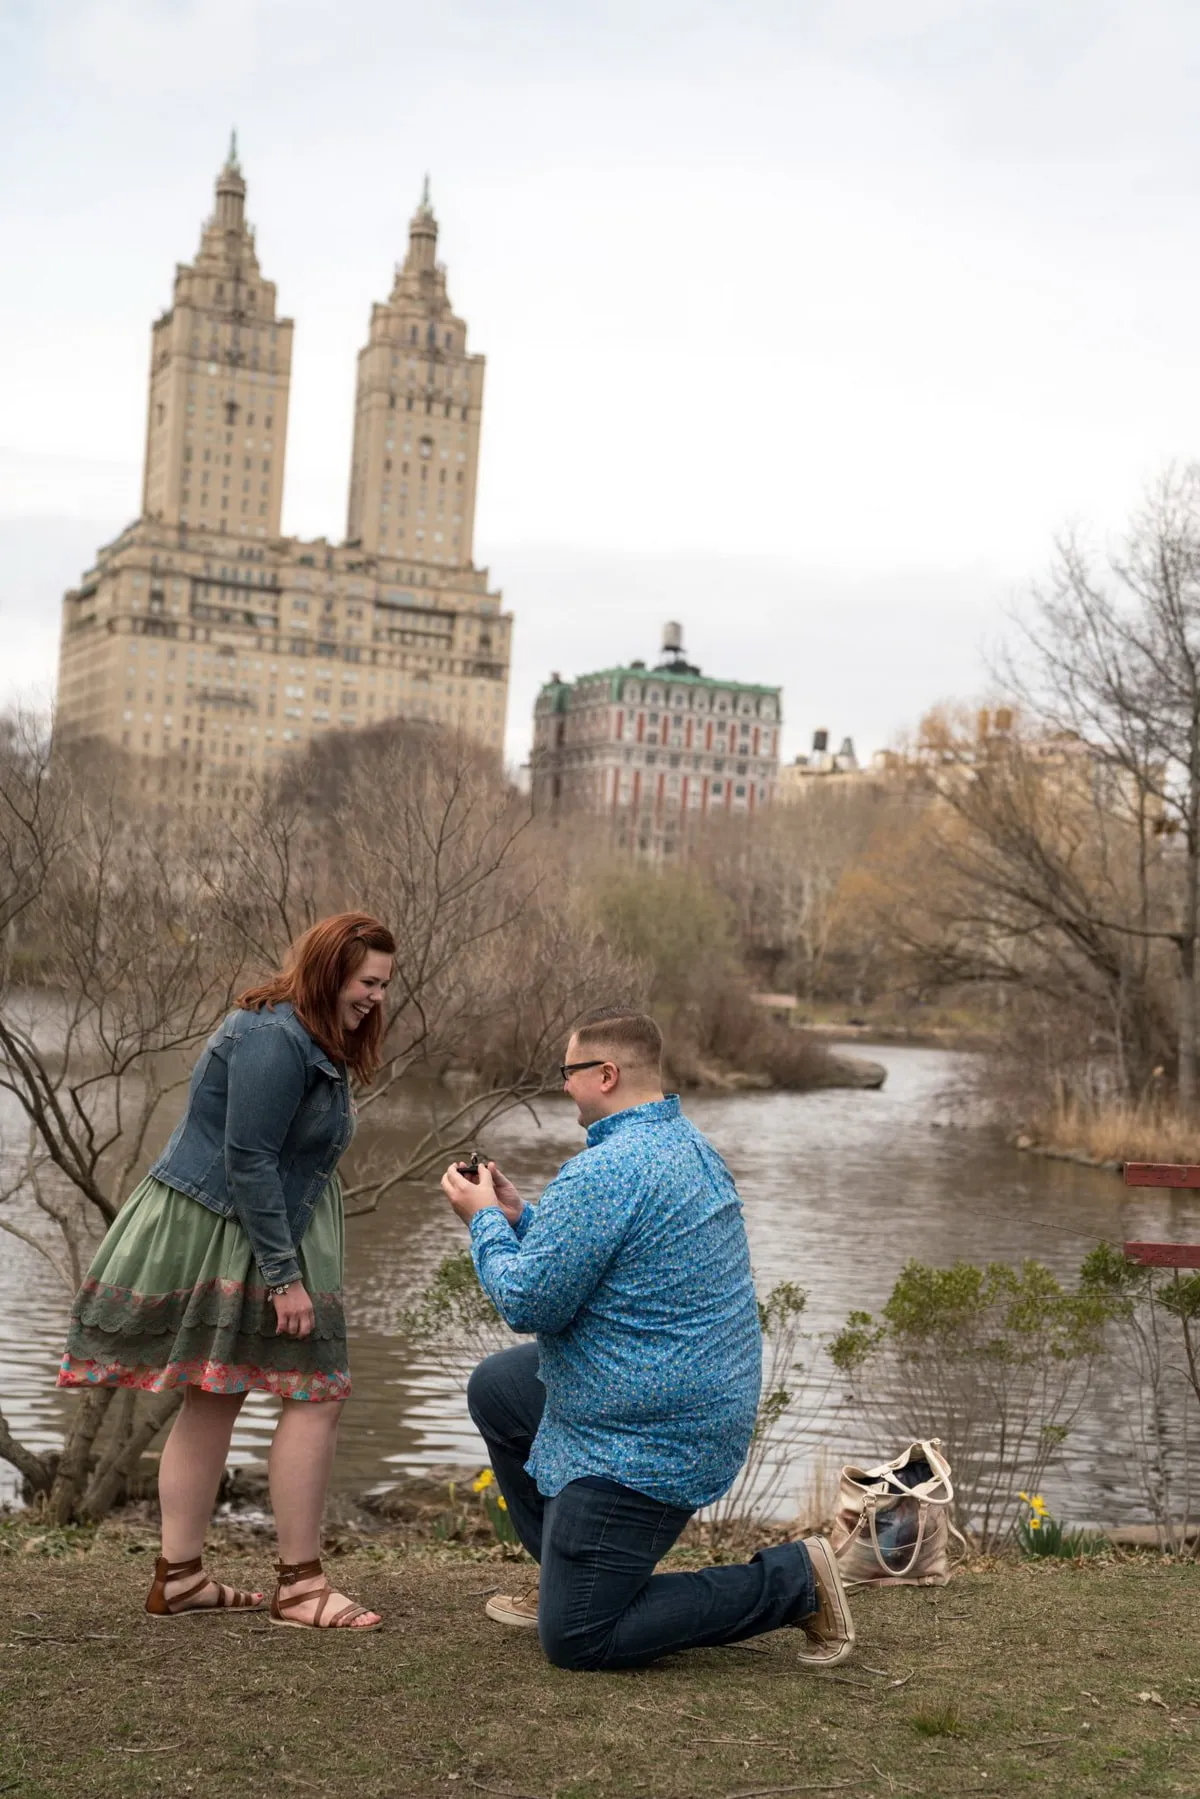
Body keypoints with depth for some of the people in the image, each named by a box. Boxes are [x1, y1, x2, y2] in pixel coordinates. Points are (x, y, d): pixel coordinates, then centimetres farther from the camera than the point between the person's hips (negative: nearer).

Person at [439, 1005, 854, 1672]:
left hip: (644, 1445, -10)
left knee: (576, 1639, -1)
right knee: (494, 1387, 25)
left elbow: (528, 1301, -20)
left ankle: (793, 1581, -1)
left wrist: (486, 1221, -5)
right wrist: (518, 1215, 13)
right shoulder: (693, 1148, 7)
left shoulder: (602, 1172, -25)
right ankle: (566, 1577, 32)